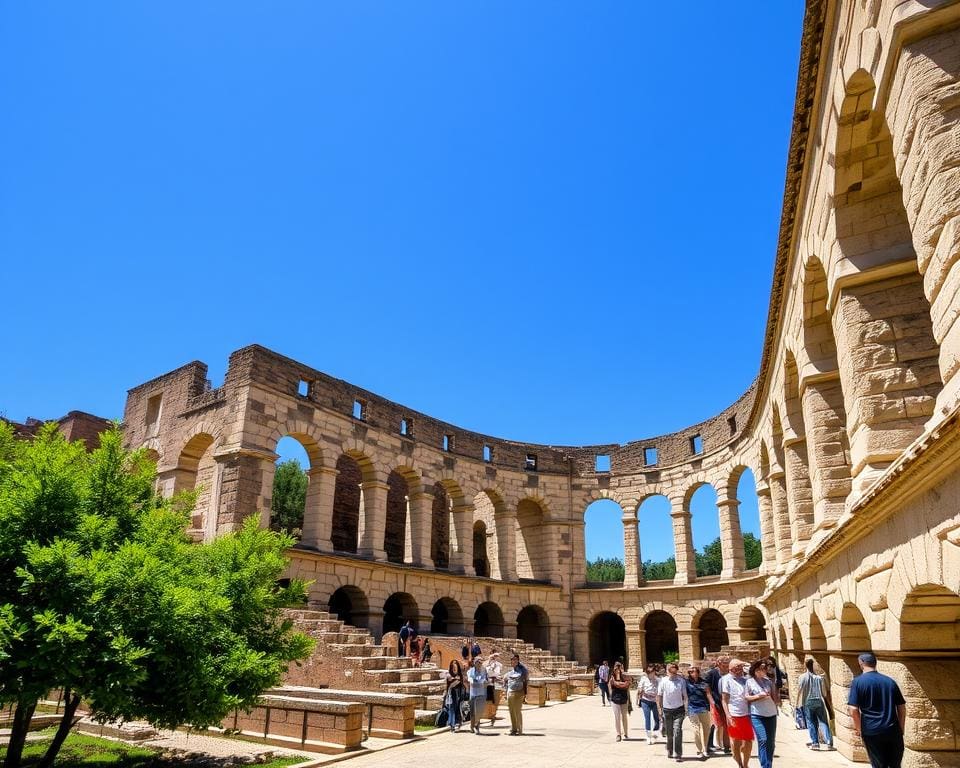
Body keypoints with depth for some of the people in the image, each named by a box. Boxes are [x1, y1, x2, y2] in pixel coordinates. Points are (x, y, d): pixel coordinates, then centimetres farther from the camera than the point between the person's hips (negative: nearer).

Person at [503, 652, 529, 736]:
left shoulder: (522, 669, -3)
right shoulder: (510, 670, 8)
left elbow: (525, 681, -2)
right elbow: (505, 679, 23)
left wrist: (525, 693, -6)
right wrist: (506, 689, 14)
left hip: (519, 693, -4)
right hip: (510, 693, 4)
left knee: (518, 711, -4)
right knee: (512, 712, 8)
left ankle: (519, 730, 4)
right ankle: (513, 729, 17)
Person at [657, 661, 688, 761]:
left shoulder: (681, 681, -8)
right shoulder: (663, 681, -6)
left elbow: (685, 695, -2)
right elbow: (659, 695, 2)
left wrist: (686, 708, -6)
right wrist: (659, 709, 1)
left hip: (679, 710, -2)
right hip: (667, 710, 2)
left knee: (677, 731, -10)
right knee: (669, 733, 11)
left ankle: (678, 754, -2)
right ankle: (669, 751, 31)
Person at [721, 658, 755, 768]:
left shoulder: (745, 679, 9)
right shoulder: (726, 679, -5)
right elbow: (724, 699, -6)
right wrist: (728, 716, -15)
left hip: (746, 715, 4)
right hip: (734, 716, -4)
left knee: (749, 742, 7)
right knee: (736, 742, 4)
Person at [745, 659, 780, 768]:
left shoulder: (769, 681, 10)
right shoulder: (749, 682, -1)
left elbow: (775, 697, 12)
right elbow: (745, 697, -4)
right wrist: (758, 696, -15)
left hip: (771, 714, 5)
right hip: (757, 715, -4)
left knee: (771, 742, 8)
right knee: (763, 740, -16)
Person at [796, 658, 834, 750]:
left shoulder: (803, 677, -6)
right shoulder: (820, 677, -1)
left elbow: (800, 691, -4)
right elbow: (824, 692, 4)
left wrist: (797, 703, 7)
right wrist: (824, 699, 24)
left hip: (808, 702, -2)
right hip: (819, 702, 2)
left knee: (811, 723, 7)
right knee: (823, 722, 6)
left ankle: (815, 743, 6)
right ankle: (829, 742, -2)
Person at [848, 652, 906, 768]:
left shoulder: (858, 682, -5)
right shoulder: (890, 681, 7)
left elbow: (854, 710, -11)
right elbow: (902, 708, 9)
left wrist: (858, 729, 2)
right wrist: (901, 730, 18)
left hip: (872, 732, -3)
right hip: (893, 731, 3)